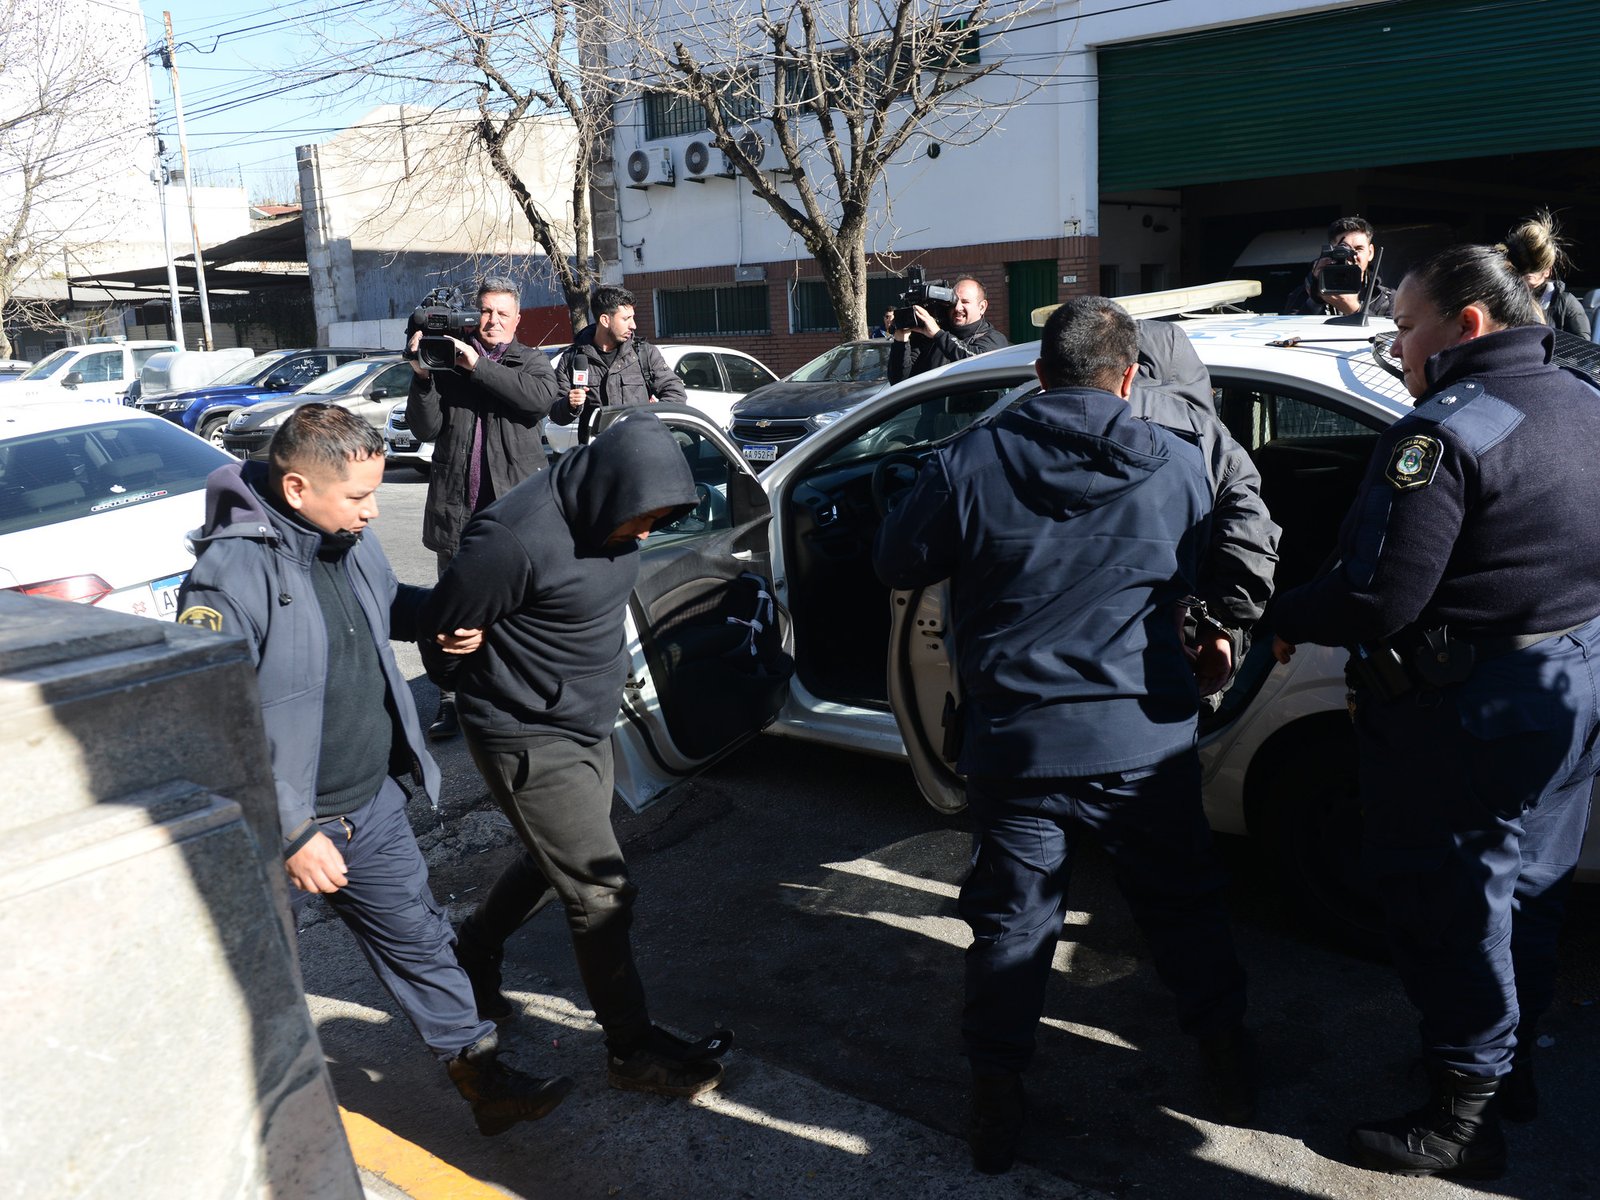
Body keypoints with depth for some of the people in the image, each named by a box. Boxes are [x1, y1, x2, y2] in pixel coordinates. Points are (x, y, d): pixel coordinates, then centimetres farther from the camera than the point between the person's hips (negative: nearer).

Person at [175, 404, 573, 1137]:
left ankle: (480, 1076, 28)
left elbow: (389, 602, 23)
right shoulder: (230, 576, -25)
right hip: (276, 826, -6)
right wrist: (291, 834, -25)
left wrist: (441, 616, 0)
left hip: (373, 804, 6)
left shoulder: (352, 542, 0)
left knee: (419, 942, 15)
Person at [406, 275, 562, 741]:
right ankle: (451, 702, 13)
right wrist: (423, 376, -12)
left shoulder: (530, 362, 8)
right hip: (455, 506, 1)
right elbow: (425, 429, 2)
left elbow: (541, 398, -16)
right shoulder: (447, 360, 8)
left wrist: (478, 366, -16)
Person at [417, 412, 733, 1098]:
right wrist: (499, 692, 1)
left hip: (588, 726, 8)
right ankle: (635, 1052, 13)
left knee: (555, 866, 22)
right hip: (529, 742, -8)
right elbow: (440, 637, -15)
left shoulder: (609, 518, -3)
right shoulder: (517, 540, -28)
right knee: (600, 894, -3)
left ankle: (472, 955, 46)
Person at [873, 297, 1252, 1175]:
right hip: (1148, 739, 2)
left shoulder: (967, 463, -10)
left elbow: (896, 565, 2)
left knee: (1012, 921, 12)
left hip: (1017, 740, -1)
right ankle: (1231, 1068, 37)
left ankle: (997, 1101, 23)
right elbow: (1212, 590, 9)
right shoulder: (1178, 466, -3)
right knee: (1184, 905, 21)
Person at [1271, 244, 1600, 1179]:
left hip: (1467, 711, -9)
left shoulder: (1444, 430, -22)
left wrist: (1287, 619, -11)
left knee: (1455, 905, 6)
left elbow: (1380, 600, -28)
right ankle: (1514, 1065, 41)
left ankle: (1467, 1115, 20)